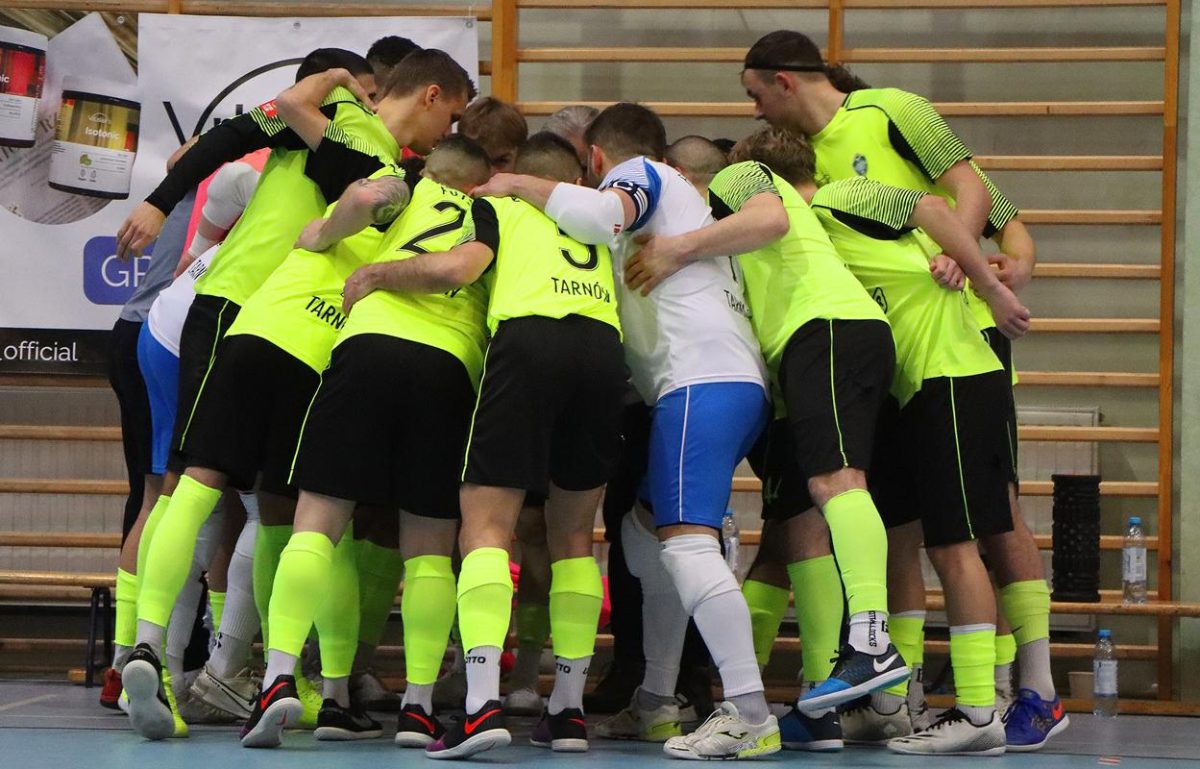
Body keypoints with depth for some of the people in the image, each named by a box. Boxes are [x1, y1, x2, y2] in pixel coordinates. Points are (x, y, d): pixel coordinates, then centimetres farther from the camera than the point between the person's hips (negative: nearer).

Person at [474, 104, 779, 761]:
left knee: (684, 537, -19)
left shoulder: (638, 172, 8)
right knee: (646, 530, 19)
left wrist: (519, 185, -3)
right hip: (739, 382, 10)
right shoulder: (674, 193, 35)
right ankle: (655, 703, 21)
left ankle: (748, 711, -29)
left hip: (702, 377, -10)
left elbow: (599, 214, -15)